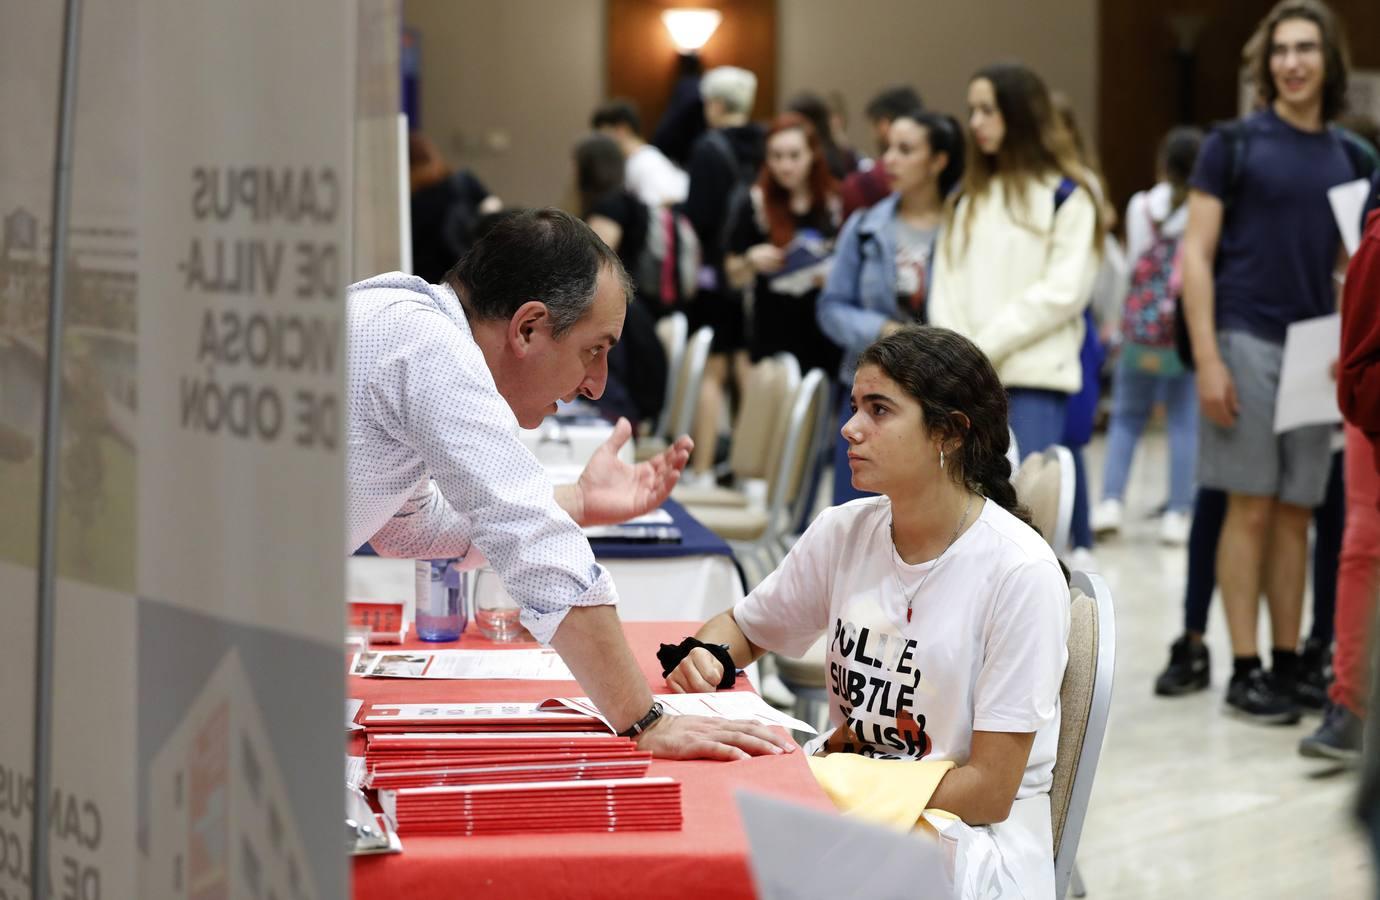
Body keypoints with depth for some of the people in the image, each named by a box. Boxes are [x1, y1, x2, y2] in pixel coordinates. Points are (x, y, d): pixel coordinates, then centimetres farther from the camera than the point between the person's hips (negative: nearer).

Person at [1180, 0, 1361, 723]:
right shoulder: (1235, 144, 0)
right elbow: (1195, 256, -4)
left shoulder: (1347, 158, 13)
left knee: (1296, 513, 6)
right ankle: (1245, 670, 1)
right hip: (1246, 342, -4)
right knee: (1251, 508, -3)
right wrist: (1207, 358, -13)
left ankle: (1288, 664, 13)